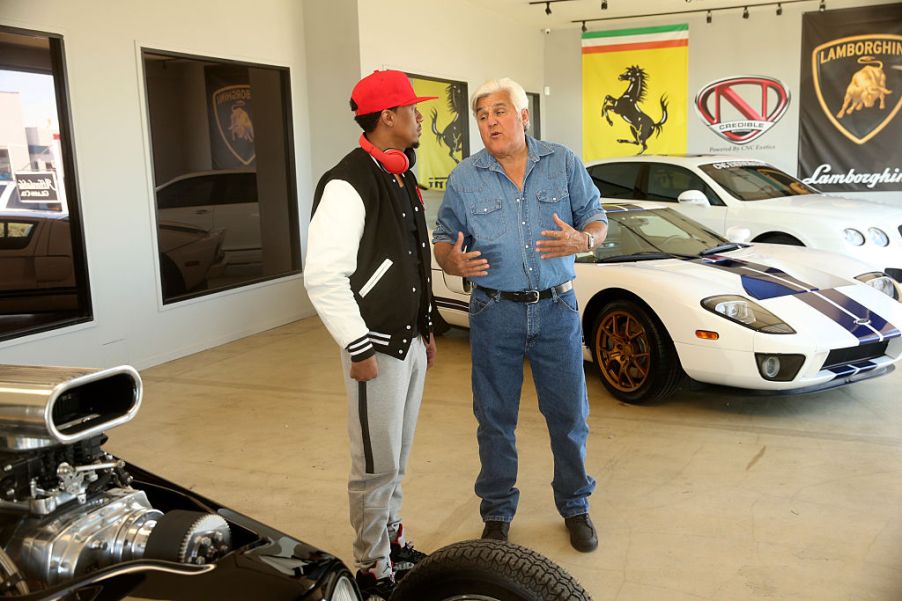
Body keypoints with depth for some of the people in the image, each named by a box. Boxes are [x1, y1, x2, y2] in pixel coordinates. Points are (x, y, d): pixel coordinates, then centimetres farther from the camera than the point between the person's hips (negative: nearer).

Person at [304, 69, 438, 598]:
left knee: (398, 456, 20)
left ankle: (393, 540, 36)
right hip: (378, 346, -9)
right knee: (377, 465, 2)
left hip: (412, 340, 9)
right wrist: (359, 348, -20)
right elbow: (323, 277, -23)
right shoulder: (348, 185, -18)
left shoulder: (403, 179, 12)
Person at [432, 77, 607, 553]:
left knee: (569, 415, 9)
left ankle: (575, 506, 29)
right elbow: (443, 240, 4)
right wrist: (453, 261, -20)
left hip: (556, 308, 0)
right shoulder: (464, 178, 2)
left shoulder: (563, 164, 2)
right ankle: (497, 514, 26)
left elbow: (597, 220, 4)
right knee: (495, 419, 9)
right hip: (495, 314, 0)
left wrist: (581, 239, -20)